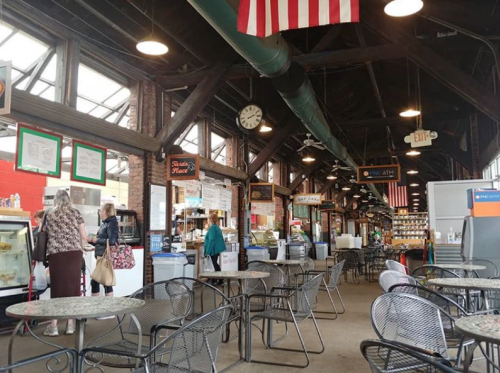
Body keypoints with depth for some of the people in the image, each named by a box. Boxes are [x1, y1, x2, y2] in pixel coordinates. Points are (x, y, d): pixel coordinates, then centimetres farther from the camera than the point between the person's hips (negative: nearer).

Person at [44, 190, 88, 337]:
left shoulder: (49, 215, 11)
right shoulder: (75, 213, 8)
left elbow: (48, 235, 11)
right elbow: (84, 237, 6)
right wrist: (80, 250, 21)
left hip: (55, 254, 1)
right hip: (73, 253, -1)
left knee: (57, 287, 5)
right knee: (72, 286, 5)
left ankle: (53, 325, 6)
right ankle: (70, 324, 9)